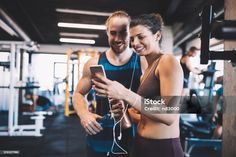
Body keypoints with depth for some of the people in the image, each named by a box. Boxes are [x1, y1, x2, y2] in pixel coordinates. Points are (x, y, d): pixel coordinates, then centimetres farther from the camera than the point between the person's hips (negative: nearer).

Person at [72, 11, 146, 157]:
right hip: (99, 139, 1)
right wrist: (83, 114, -10)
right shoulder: (94, 64, -2)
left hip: (133, 139, -1)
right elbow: (78, 94, 9)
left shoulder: (143, 63, -5)